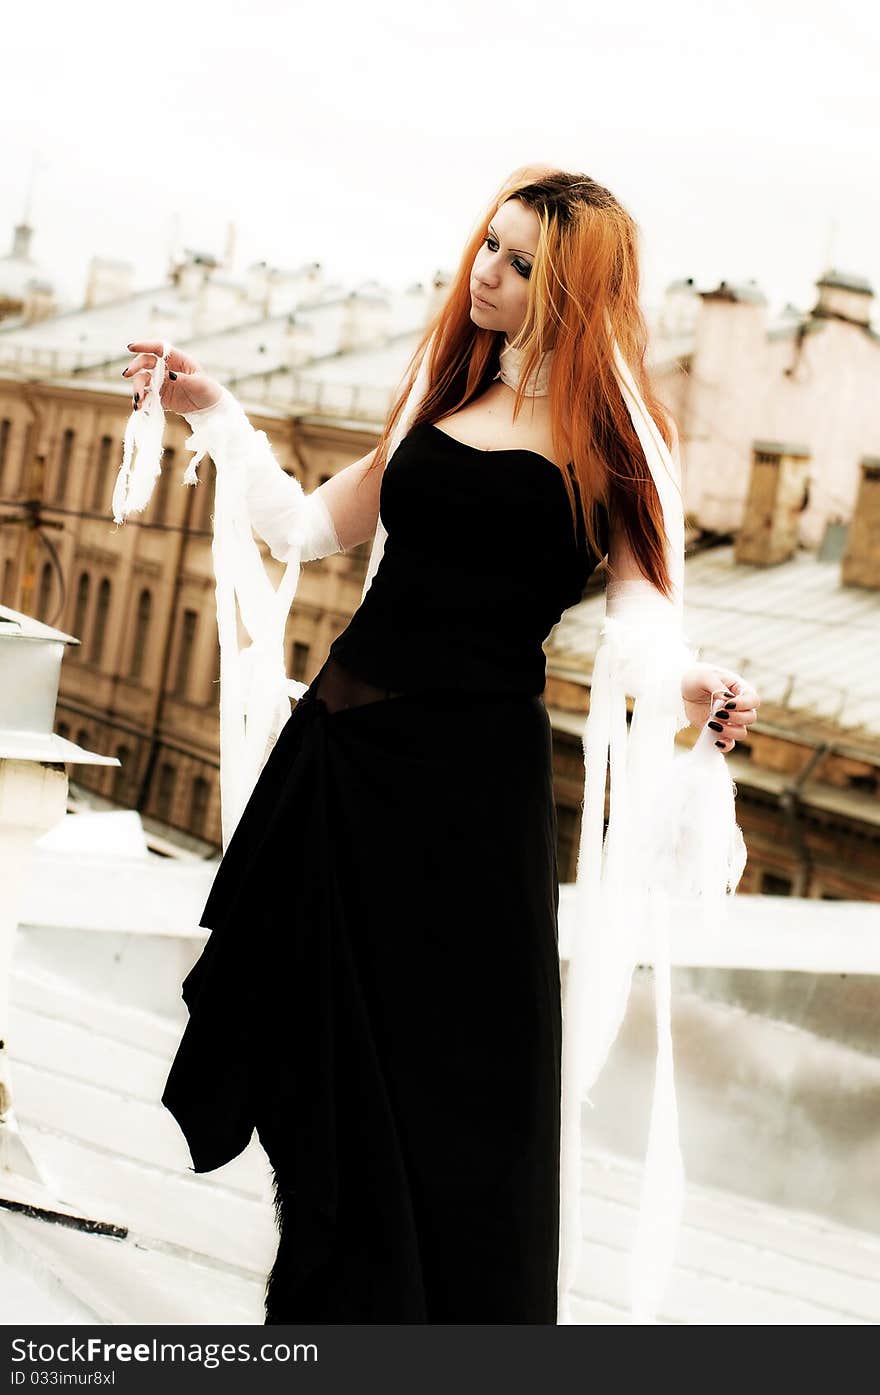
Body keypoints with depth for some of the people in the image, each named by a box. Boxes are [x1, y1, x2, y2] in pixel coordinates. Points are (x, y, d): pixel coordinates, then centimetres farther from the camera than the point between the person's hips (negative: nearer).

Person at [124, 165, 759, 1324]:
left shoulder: (609, 437, -1)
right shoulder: (443, 401, 14)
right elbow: (307, 529, 18)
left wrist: (689, 687, -26)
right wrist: (210, 412, 17)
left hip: (471, 771, -5)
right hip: (347, 749, 5)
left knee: (453, 1064, 1)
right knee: (330, 1041, 10)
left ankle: (448, 1318, 17)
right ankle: (338, 1298, 27)